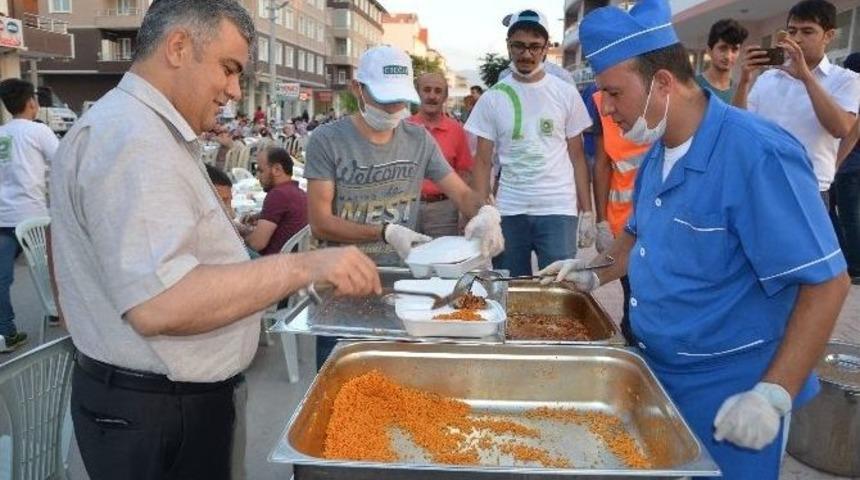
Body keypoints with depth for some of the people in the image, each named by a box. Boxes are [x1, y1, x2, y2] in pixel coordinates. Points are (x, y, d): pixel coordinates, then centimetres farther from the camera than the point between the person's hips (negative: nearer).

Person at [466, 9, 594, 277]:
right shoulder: (492, 98, 3)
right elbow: (482, 162, 4)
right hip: (508, 212, 1)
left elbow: (577, 156, 6)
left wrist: (587, 212, 1)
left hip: (559, 210, -1)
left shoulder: (566, 93, 3)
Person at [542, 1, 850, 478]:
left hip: (727, 397, -7)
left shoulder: (757, 155, -24)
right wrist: (596, 275, 9)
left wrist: (773, 398, -26)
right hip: (657, 375, 8)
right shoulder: (656, 154, 2)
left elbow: (826, 283, -24)